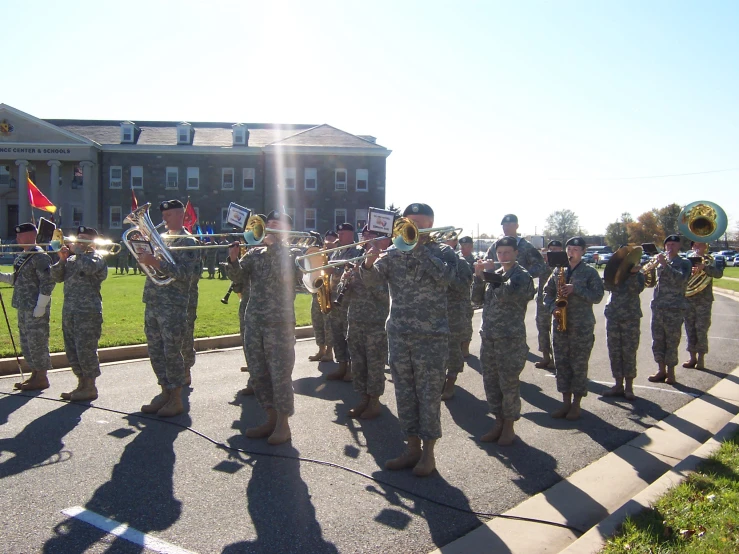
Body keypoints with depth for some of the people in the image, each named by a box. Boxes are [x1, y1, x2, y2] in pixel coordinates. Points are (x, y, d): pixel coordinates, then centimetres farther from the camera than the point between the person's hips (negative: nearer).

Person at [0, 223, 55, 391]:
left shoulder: (40, 257, -15)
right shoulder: (21, 256, 14)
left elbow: (47, 282, -19)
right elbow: (15, 279, 22)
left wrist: (41, 306, -21)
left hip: (35, 309, -9)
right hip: (23, 307, 9)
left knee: (37, 342, -2)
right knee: (27, 343, 15)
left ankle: (42, 378, 7)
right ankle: (35, 375, 25)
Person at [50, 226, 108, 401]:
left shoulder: (96, 258, -3)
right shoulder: (71, 259, 18)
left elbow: (88, 267, -25)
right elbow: (56, 277, 13)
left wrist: (78, 251, -11)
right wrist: (62, 260, -2)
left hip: (88, 311, -8)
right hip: (69, 310, 8)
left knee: (85, 348, -7)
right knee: (72, 350, 12)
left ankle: (90, 387, 2)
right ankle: (82, 384, 22)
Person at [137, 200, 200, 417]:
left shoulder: (188, 241, -6)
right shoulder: (159, 238, 17)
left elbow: (184, 273, -18)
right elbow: (145, 262, 21)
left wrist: (157, 263, -24)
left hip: (174, 306, -7)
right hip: (152, 303, 8)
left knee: (172, 352, -3)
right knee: (156, 351, 11)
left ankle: (176, 399, 8)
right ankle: (165, 392, 23)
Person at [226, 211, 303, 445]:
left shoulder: (293, 253, 0)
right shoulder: (254, 253, 13)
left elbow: (287, 275, -19)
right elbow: (238, 277, 2)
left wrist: (274, 247, -16)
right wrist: (233, 260, -16)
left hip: (280, 323, -5)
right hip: (253, 321, 5)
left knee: (280, 375, -2)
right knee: (258, 374, 11)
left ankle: (283, 423, 11)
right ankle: (271, 418, 24)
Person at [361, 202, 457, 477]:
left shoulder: (443, 251, 0)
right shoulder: (393, 253, 7)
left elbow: (445, 276, -20)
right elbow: (372, 279, -4)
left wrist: (419, 247, -19)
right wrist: (370, 262, -26)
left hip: (431, 336, -3)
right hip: (398, 334, 4)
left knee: (429, 395, 3)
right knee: (404, 393, 10)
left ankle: (428, 451, 15)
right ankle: (412, 447, 24)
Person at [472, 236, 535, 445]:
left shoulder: (522, 275, -6)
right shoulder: (495, 274, 14)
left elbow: (505, 295, -23)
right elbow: (479, 298, 12)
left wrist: (491, 273, -13)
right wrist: (479, 275, 2)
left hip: (511, 340, -6)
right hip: (488, 338, 7)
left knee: (509, 385, 2)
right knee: (490, 383, 11)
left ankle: (508, 427, 15)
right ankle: (498, 423, 24)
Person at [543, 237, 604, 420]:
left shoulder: (590, 272, 0)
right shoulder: (558, 271, 11)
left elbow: (597, 296, -8)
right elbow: (547, 292, 15)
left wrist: (575, 289, -18)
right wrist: (553, 307, -3)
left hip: (582, 326, -4)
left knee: (579, 366, 0)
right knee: (562, 364, 8)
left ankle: (576, 405, 11)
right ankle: (566, 402, 18)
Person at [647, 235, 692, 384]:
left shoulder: (684, 263, 1)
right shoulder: (660, 261, 16)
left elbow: (680, 279, -17)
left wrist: (665, 264, -21)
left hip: (674, 308, -5)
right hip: (657, 306, 5)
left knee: (672, 341, -1)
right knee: (657, 340, 7)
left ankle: (671, 372, 7)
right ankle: (661, 370, 17)